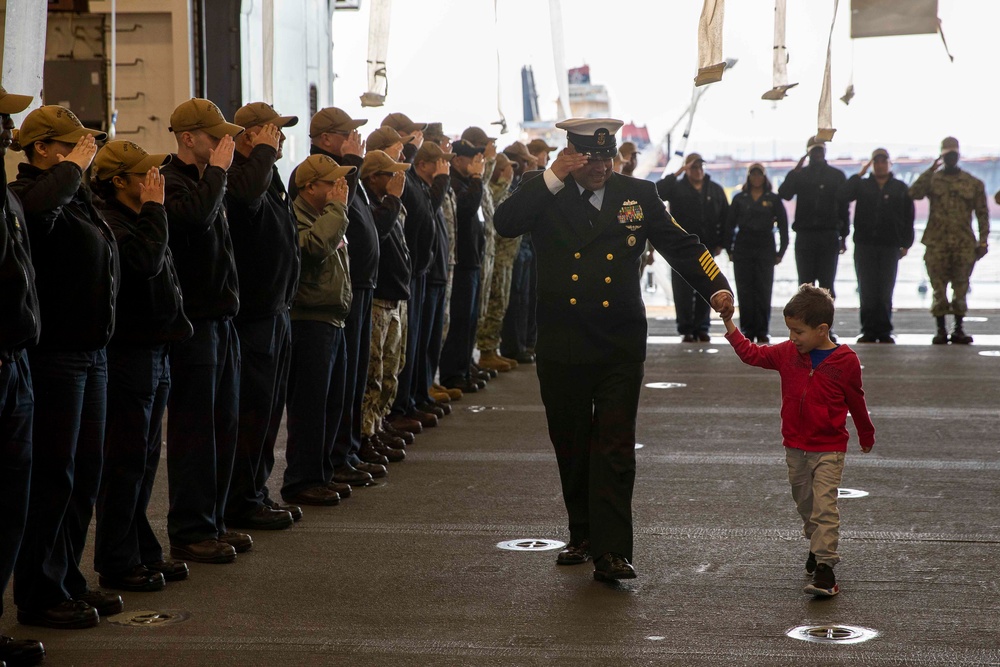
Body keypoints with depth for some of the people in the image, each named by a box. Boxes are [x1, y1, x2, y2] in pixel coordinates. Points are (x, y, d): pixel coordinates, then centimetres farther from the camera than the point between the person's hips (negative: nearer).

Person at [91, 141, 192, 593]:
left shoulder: (138, 218, 17)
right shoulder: (109, 222, -15)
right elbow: (146, 261, -30)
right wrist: (153, 207, -20)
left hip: (155, 350, 10)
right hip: (128, 354, -10)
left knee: (144, 459, 14)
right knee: (126, 461, -5)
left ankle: (141, 552, 22)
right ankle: (116, 564, 2)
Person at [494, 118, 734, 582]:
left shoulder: (637, 195, 4)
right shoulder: (546, 195, 2)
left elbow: (679, 244, 2)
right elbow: (504, 224, -15)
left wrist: (716, 287, -13)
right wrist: (553, 178, -19)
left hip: (620, 346, -1)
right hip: (561, 346, 1)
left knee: (615, 448, -8)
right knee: (571, 447, 11)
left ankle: (611, 550, -10)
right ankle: (583, 535, 27)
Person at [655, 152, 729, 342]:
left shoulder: (715, 190, 10)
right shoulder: (677, 187, 3)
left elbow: (725, 218, 12)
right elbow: (658, 190, -17)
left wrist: (720, 243, 5)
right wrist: (677, 173, -16)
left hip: (707, 248, 2)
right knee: (683, 290, -4)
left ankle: (702, 328, 11)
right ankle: (686, 329, 1)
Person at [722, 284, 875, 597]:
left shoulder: (845, 361, -10)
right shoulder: (788, 354, 1)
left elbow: (855, 401, 2)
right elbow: (751, 353, 9)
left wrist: (866, 435, 15)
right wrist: (728, 323, 1)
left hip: (829, 449, -5)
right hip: (795, 447, 5)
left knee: (824, 506, -14)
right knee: (805, 505, 17)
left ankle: (825, 566, -17)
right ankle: (817, 547, 38)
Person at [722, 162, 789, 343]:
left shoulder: (773, 199, 7)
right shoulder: (740, 199, 9)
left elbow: (783, 225, 7)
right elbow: (729, 225, 10)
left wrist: (781, 251, 2)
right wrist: (729, 250, 3)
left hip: (765, 249, -1)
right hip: (743, 248, 1)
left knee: (763, 291, -3)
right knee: (745, 291, -1)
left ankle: (762, 331, 1)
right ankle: (747, 329, 3)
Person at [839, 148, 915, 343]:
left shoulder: (900, 188, 10)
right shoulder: (862, 185, 11)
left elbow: (908, 217, 9)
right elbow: (842, 195, -7)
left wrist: (906, 244, 4)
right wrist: (859, 175, -7)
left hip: (890, 246, -1)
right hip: (865, 245, 1)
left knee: (885, 291, 0)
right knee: (867, 291, 0)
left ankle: (884, 331, 4)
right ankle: (869, 331, 3)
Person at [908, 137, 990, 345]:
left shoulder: (973, 183, 9)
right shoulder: (932, 180, 7)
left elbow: (982, 214, 8)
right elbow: (914, 193, -13)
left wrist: (983, 241, -1)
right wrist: (931, 170, -14)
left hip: (964, 244, 1)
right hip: (936, 242, -1)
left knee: (961, 288, 3)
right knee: (939, 288, -1)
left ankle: (958, 329, 11)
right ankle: (941, 330, 4)